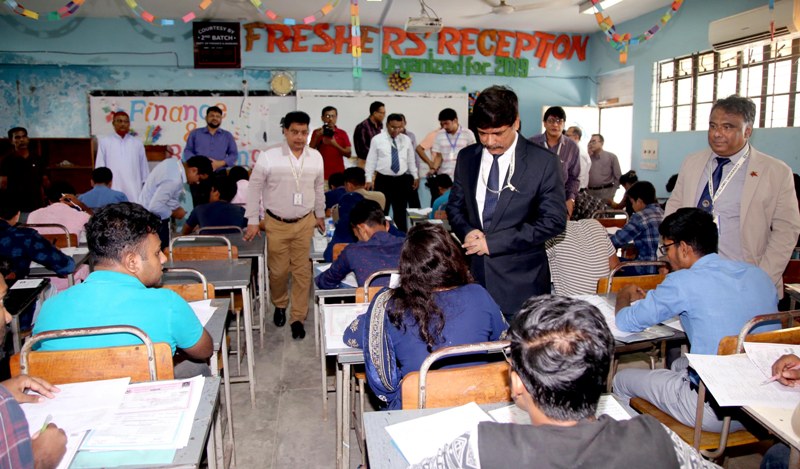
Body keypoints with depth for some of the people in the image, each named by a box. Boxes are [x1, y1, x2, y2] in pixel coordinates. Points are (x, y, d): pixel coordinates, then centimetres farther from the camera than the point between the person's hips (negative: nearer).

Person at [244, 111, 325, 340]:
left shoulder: (316, 157, 0)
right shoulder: (268, 157, -11)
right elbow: (254, 188, -4)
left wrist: (320, 215, 19)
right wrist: (252, 221, -3)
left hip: (305, 222, 2)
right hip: (277, 224, -2)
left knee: (302, 271, 5)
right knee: (278, 270, 7)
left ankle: (298, 317, 17)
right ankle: (280, 305, 36)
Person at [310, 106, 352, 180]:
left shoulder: (342, 133, 9)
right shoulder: (317, 132, 9)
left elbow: (348, 154, 3)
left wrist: (335, 145, -11)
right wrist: (317, 137, -9)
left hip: (338, 174, 1)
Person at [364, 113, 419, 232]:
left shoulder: (406, 140, 6)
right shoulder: (377, 139, -3)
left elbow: (411, 160, 14)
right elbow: (371, 160, -2)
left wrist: (415, 176, 15)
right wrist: (369, 179, -7)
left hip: (401, 180, 3)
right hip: (383, 180, -3)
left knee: (400, 212, 10)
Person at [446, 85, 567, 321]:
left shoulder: (543, 162, -6)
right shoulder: (466, 158, 8)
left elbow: (554, 220, -10)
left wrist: (493, 242, -15)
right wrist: (466, 231, -8)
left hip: (521, 281, -3)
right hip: (473, 272, 4)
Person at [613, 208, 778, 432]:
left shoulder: (684, 282, -16)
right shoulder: (759, 275, 3)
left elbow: (625, 322, -7)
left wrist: (624, 296, 15)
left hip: (716, 412, -7)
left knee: (622, 380, 12)